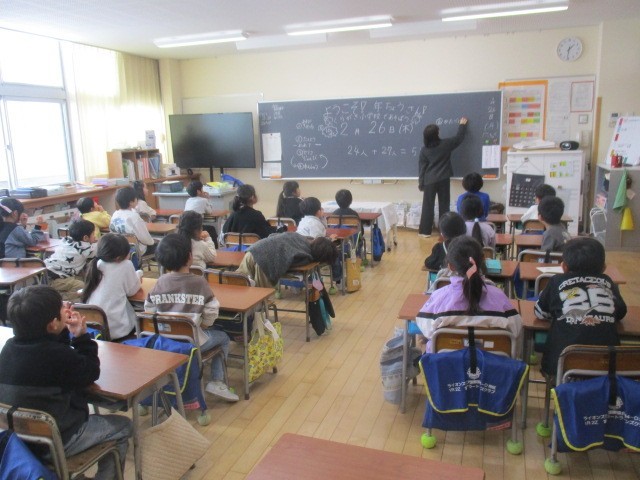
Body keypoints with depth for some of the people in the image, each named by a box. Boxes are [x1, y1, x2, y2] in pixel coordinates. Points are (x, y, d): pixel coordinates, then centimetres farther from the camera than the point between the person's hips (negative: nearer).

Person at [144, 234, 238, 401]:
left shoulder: (160, 282, -3)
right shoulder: (199, 281, -14)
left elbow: (149, 309, 3)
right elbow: (211, 311, -13)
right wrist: (202, 326, 5)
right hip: (191, 341, -5)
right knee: (223, 338, 22)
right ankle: (216, 382, 11)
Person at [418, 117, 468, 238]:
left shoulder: (424, 150, -4)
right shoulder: (445, 144, -5)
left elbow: (422, 167, -1)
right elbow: (459, 138, 11)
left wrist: (421, 183, 6)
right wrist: (462, 125, 27)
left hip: (429, 181, 0)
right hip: (443, 179, 0)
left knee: (428, 206, 4)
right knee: (444, 205, 9)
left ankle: (425, 231, 5)